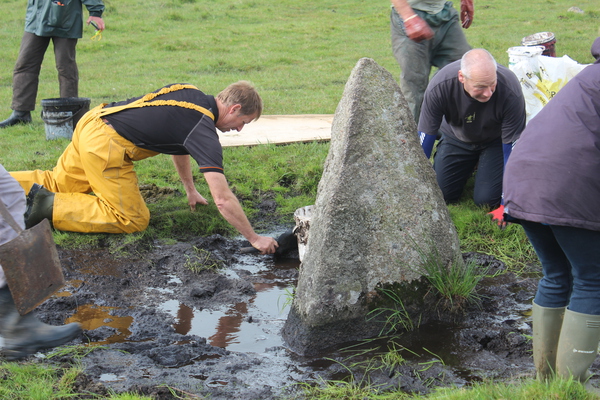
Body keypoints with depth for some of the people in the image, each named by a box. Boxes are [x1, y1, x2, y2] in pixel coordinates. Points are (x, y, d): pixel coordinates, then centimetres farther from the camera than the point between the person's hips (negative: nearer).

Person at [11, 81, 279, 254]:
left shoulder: (189, 93, 11)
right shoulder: (203, 131, -14)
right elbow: (223, 200, -19)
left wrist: (191, 191, 35)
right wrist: (254, 239, -10)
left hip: (91, 122, 9)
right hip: (105, 144, -9)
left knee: (57, 185, 26)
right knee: (131, 220, -2)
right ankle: (50, 207, -8)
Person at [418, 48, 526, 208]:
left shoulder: (510, 91, -37)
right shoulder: (440, 87, -34)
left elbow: (512, 148, -27)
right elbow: (425, 137, -22)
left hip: (495, 141, -2)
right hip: (457, 138, 2)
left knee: (486, 200, -15)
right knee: (442, 195, -4)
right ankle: (471, 164, 25)